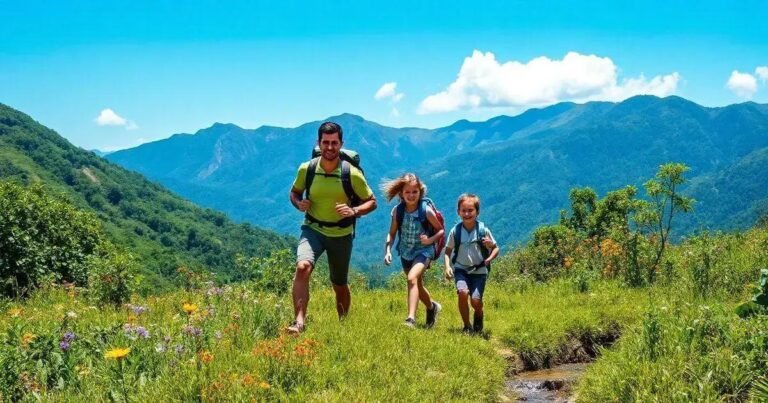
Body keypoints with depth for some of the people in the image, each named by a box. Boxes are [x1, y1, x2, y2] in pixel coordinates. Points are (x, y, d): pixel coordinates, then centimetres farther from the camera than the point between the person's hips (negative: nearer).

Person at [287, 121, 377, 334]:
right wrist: (299, 203, -12)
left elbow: (371, 202, -3)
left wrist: (354, 211, -22)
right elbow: (294, 192, 11)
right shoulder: (306, 169, -8)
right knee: (302, 267, -29)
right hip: (313, 229, 0)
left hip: (341, 234, 0)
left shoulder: (352, 174, -13)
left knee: (339, 285, 14)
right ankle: (299, 322, -31)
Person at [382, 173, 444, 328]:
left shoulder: (426, 210, -17)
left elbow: (441, 230, -5)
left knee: (412, 278, -30)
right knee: (417, 286, 21)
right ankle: (432, 307, 52)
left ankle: (411, 319, -33)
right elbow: (391, 234, 1)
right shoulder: (397, 211, -9)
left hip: (423, 251, -5)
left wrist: (431, 239, -23)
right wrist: (387, 250, -12)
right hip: (406, 253, 5)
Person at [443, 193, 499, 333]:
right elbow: (448, 250, 7)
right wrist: (447, 266, -8)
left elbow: (496, 249, 2)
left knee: (476, 300, -15)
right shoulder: (455, 231, -5)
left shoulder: (483, 230, -7)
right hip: (461, 269, 1)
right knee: (463, 292, -26)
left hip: (479, 271, 0)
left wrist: (489, 258, -19)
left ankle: (478, 317, 24)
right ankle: (467, 326, -6)